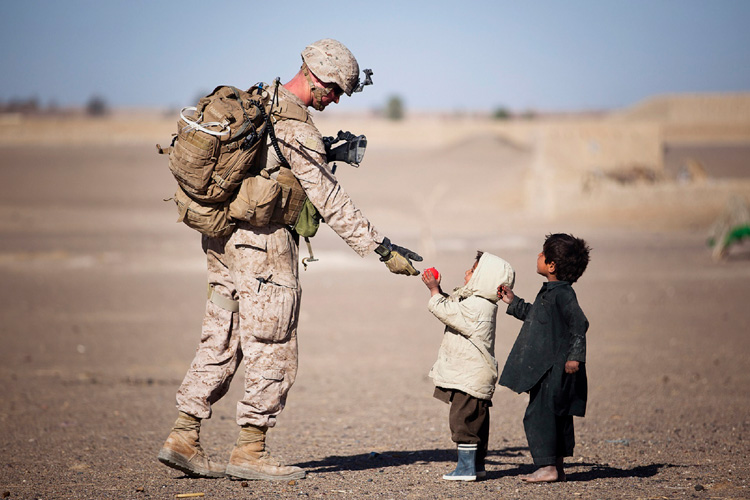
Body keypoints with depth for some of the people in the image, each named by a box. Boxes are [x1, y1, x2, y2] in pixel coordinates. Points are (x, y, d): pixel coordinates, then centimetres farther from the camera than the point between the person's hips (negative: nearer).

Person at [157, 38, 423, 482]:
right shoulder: (297, 129, -18)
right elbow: (331, 202, -18)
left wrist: (327, 153, 14)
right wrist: (383, 250, -16)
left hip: (223, 240, 9)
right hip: (264, 246, -9)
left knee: (220, 342, 12)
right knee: (274, 353, 1)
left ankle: (184, 439, 12)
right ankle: (250, 452, 5)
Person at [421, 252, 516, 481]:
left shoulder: (474, 307, -21)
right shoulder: (482, 303, 11)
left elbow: (445, 311, -18)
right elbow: (453, 305, 23)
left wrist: (434, 290, -4)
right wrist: (438, 290, 10)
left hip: (469, 376, -11)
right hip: (475, 374, 11)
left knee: (463, 419, -7)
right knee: (475, 419, 16)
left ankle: (466, 467, -5)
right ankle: (477, 464, 24)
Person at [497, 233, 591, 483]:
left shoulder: (562, 294, -17)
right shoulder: (550, 291, 14)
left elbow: (579, 323, -23)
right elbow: (536, 316, 30)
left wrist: (575, 356, -26)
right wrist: (514, 303, 31)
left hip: (554, 369, -10)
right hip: (548, 368, 10)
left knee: (538, 414, -8)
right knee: (557, 416, 13)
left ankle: (548, 466, -5)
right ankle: (557, 467, 20)